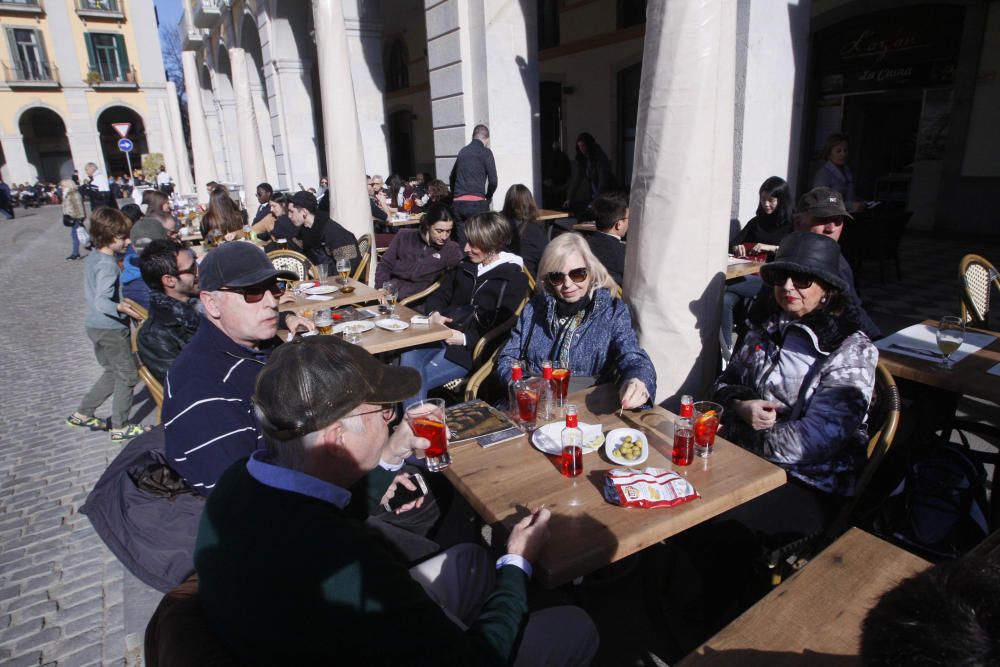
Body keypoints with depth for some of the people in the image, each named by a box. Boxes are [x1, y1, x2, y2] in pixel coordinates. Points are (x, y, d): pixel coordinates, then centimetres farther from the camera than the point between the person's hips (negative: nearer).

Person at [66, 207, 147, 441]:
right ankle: (120, 427, 13)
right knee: (128, 375, 4)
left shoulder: (92, 258, 6)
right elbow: (101, 301, -31)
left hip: (95, 325, 9)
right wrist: (120, 308, -46)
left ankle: (82, 414, 29)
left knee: (112, 372, 23)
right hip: (111, 328, -9)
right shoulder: (108, 264, -22)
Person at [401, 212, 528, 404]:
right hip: (442, 335, 6)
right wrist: (435, 313, -3)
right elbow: (441, 293, 20)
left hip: (472, 348, -6)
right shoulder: (466, 265, 16)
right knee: (408, 358, -24)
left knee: (417, 380, -23)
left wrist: (465, 338, -18)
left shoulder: (515, 279, -4)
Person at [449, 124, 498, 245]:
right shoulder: (485, 152, 0)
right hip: (476, 203, -5)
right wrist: (487, 198, 10)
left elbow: (452, 178, 24)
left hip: (457, 203, 5)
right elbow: (493, 181, -6)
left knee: (461, 243, 5)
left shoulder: (462, 152, 17)